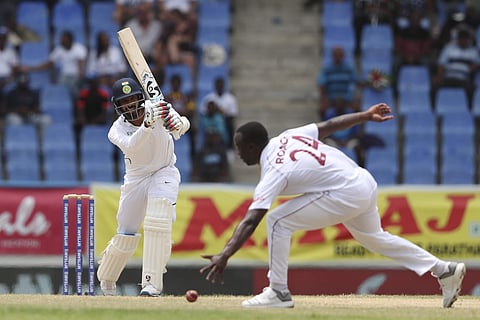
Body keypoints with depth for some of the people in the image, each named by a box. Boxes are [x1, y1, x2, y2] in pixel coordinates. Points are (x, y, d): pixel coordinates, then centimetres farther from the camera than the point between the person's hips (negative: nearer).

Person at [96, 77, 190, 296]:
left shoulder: (156, 108, -16)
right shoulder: (117, 130, -18)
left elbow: (184, 124, -27)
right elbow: (131, 146, -40)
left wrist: (178, 123, -52)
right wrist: (147, 125, -57)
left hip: (165, 173, -1)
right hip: (136, 178, 1)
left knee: (157, 224, -25)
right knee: (126, 235, 3)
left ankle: (152, 283, -25)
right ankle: (105, 279, 31)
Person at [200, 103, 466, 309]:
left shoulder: (274, 172, -17)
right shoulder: (287, 137, 4)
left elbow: (250, 222, -26)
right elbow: (329, 126, 11)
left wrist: (224, 256, -31)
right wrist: (366, 116, 23)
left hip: (346, 195, -10)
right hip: (365, 182, 10)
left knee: (278, 221, -10)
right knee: (373, 237, 29)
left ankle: (278, 292, -6)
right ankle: (444, 270, 30)